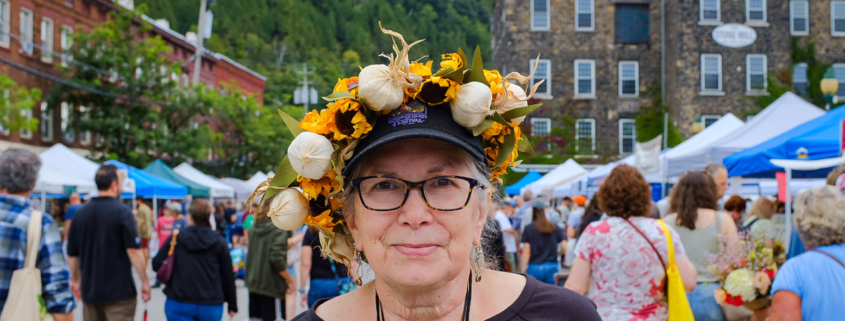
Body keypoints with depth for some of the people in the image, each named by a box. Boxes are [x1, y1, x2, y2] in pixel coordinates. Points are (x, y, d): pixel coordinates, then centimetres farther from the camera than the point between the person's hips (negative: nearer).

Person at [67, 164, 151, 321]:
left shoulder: (81, 213, 5)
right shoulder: (122, 211, -11)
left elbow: (72, 254, 9)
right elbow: (134, 251, -17)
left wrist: (75, 279, 22)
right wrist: (145, 281, -10)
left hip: (89, 290, 6)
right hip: (119, 290, -5)